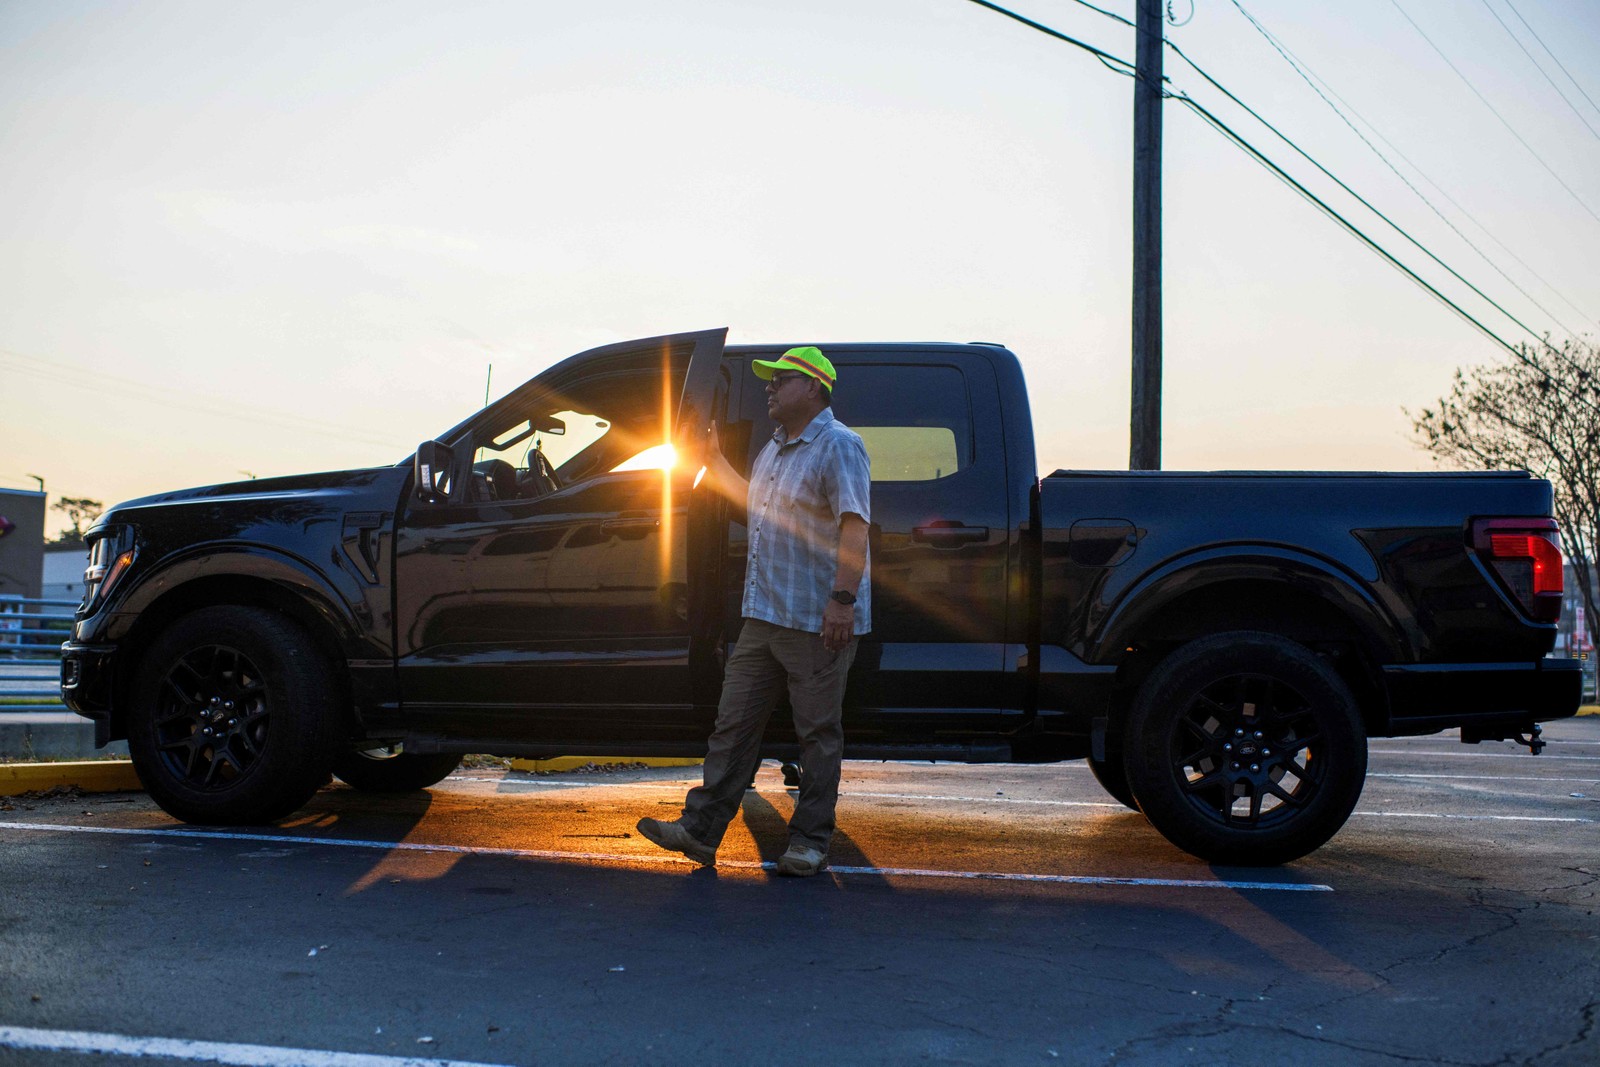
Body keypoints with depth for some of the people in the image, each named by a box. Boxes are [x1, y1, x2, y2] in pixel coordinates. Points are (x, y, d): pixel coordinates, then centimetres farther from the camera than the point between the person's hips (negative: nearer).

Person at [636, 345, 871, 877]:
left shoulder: (838, 446, -10)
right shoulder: (774, 449, 18)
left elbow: (854, 525, -19)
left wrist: (843, 599, -27)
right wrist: (714, 462, 28)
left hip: (818, 621, -9)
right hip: (763, 615, 9)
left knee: (818, 732, 2)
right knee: (734, 721, 8)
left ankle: (810, 841, 12)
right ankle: (700, 829, 12)